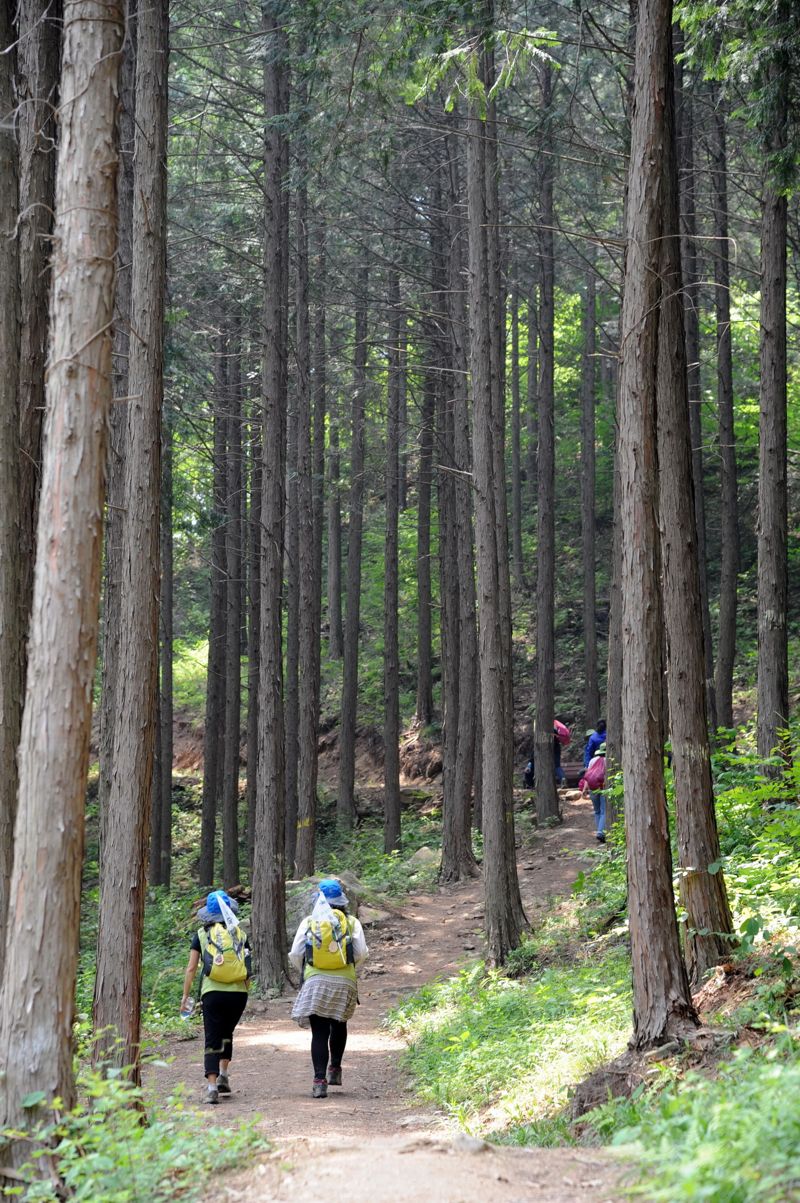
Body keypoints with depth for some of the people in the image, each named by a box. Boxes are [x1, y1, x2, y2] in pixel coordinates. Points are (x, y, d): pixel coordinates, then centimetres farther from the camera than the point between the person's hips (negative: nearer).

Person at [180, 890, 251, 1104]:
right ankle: (223, 1075, 13)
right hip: (238, 992, 2)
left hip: (213, 992, -2)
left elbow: (191, 968, 2)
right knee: (226, 1033, 24)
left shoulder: (201, 934, 4)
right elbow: (247, 969, 9)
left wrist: (185, 996, 8)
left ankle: (212, 1086, -10)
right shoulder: (240, 934, 9)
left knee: (212, 1040, 2)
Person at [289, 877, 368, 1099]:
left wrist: (304, 970, 21)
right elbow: (361, 954, 0)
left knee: (319, 1032, -1)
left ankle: (319, 1080, -8)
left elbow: (295, 954, 1)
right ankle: (335, 1069, 28)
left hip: (315, 982, -1)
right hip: (344, 982, 1)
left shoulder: (309, 922, 1)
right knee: (339, 1025, 24)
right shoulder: (352, 923, 2)